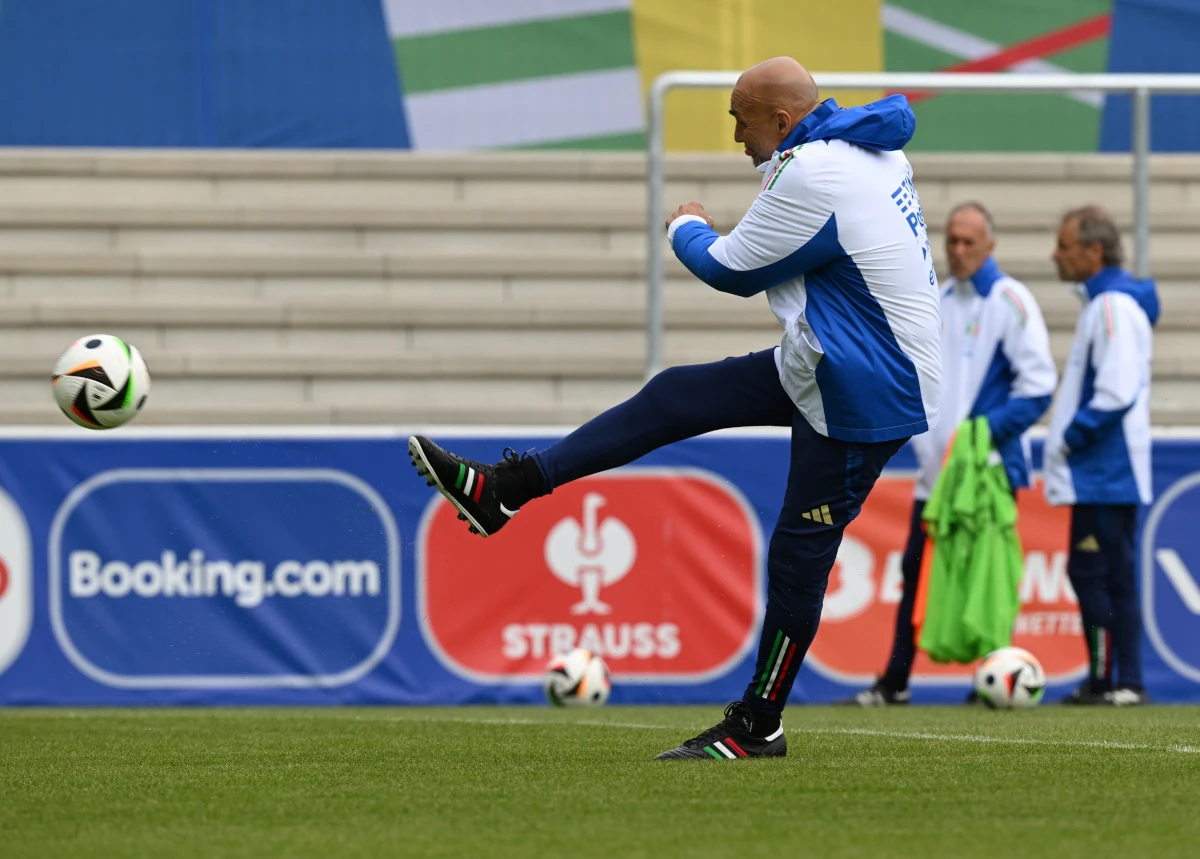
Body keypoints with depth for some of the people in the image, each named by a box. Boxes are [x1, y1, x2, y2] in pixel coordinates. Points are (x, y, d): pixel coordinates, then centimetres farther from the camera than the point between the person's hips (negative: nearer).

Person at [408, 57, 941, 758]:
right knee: (674, 398, 9)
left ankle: (758, 725, 7)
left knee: (799, 556, -3)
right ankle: (501, 490, 12)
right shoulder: (872, 148, 6)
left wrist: (687, 229, 10)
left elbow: (731, 270, -10)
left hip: (863, 399, -10)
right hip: (817, 370, 10)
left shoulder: (812, 180, -23)